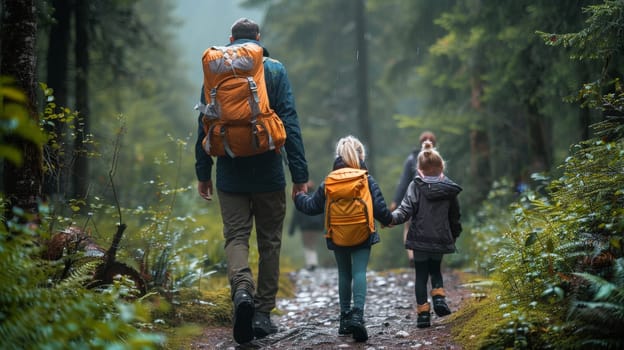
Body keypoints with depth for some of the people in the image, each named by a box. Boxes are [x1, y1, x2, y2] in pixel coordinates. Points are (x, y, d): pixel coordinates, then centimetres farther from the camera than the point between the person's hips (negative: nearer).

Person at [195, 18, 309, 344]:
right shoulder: (275, 70, -1)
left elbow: (204, 126, 4)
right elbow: (290, 124, -6)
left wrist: (203, 172, 12)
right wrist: (299, 174, -4)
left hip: (230, 174, 1)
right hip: (268, 174, -1)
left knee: (236, 237, 4)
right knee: (269, 242, 11)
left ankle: (242, 290, -24)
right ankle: (263, 313, 12)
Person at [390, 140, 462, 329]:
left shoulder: (416, 186, -9)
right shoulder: (449, 189, 1)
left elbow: (406, 209, -19)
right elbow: (455, 216, 10)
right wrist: (454, 236, 23)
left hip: (420, 239, -3)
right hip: (441, 239, 3)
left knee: (421, 275, 8)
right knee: (435, 270, 25)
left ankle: (423, 313, 6)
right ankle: (439, 298, 2)